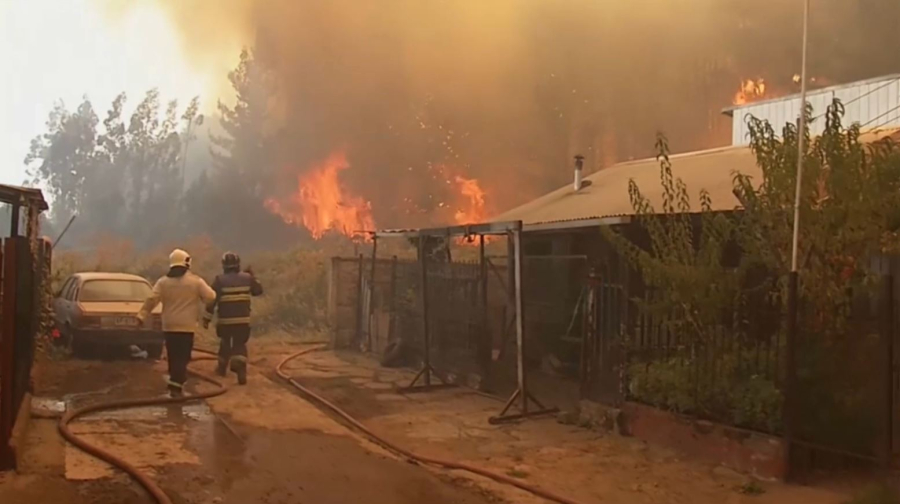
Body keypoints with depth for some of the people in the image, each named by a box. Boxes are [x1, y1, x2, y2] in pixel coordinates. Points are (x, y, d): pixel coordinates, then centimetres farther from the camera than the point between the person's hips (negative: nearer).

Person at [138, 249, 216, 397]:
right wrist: (199, 296, 17)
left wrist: (141, 316, -3)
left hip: (169, 325, 3)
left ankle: (176, 382, 25)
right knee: (182, 357, -2)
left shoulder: (163, 281, 2)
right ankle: (176, 385, -13)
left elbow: (151, 300, -6)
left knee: (173, 356, 14)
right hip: (187, 326, -3)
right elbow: (211, 297, -5)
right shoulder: (196, 281, -4)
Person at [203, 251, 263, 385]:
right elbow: (258, 290, 15)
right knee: (240, 345, 6)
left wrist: (207, 318, -4)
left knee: (225, 342, 21)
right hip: (243, 319, 1)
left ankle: (222, 367, 36)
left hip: (225, 320, -1)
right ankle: (241, 369, -16)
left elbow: (212, 300, -9)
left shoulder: (220, 280, -7)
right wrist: (253, 276, 24)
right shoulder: (247, 278, 1)